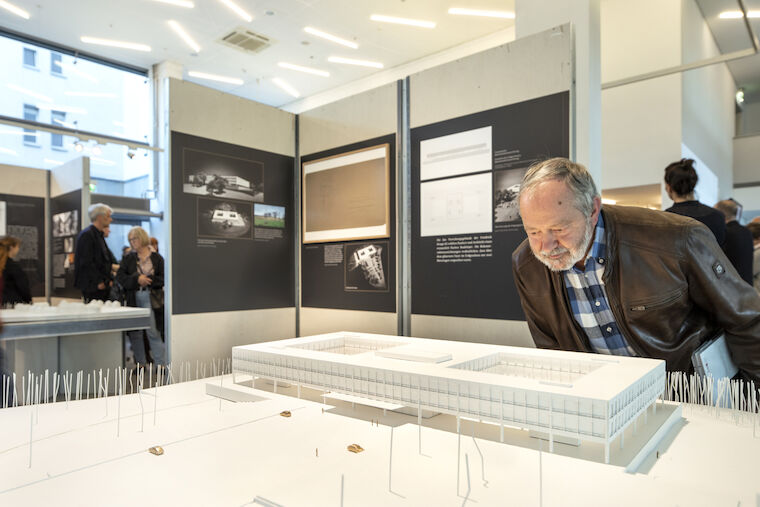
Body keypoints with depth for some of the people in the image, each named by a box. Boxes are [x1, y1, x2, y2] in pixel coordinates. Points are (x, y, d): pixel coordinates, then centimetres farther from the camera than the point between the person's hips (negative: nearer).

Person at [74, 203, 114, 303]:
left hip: (103, 285, 9)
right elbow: (86, 262, -16)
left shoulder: (100, 235, 17)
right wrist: (99, 282, -16)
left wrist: (109, 279, 11)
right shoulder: (87, 235, -11)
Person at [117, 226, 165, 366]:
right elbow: (120, 276, 2)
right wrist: (136, 279, -13)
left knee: (153, 331, -8)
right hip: (132, 298, 4)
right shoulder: (129, 258, 12)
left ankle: (160, 363, -3)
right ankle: (140, 363, 18)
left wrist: (149, 279, -16)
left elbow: (163, 278, -1)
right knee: (135, 332, 7)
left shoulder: (156, 258, 4)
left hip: (149, 297, -3)